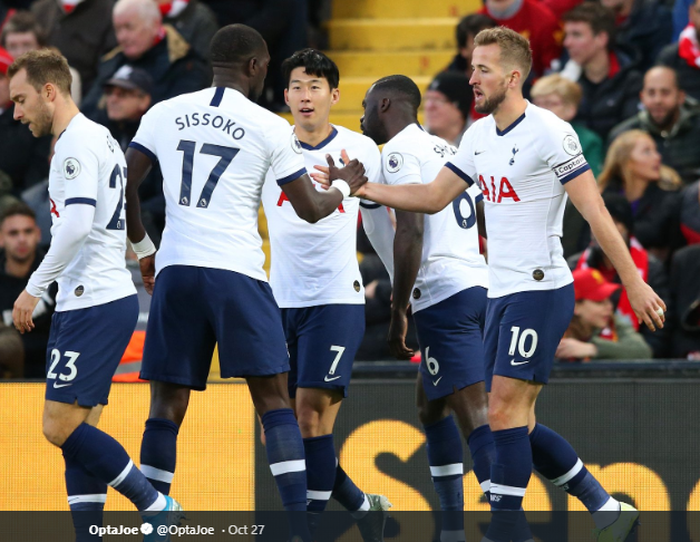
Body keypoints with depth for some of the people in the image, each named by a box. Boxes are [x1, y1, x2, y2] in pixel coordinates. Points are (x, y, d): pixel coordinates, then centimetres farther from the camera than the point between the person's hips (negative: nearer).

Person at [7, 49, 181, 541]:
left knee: (61, 426, -11)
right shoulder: (101, 138, 20)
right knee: (77, 432, 6)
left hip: (93, 305, -10)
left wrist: (34, 288, -17)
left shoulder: (77, 142, -11)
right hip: (106, 296, 10)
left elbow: (77, 224, -23)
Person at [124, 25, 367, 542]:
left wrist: (144, 249, 25)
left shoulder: (164, 114, 10)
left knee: (167, 404, 8)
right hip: (237, 272, -3)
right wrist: (344, 188, 28)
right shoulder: (270, 127, 2)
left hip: (174, 270, 3)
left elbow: (125, 187, 11)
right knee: (273, 400, 2)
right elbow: (310, 209, 7)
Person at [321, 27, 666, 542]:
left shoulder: (550, 133, -13)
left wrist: (633, 282, -15)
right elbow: (433, 196, 19)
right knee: (516, 423, 8)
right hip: (501, 294, 9)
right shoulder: (478, 136, 11)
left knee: (505, 412, -13)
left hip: (541, 291, -9)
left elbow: (595, 211, -14)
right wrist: (362, 187, 11)